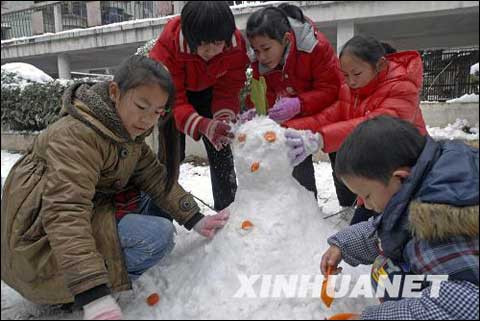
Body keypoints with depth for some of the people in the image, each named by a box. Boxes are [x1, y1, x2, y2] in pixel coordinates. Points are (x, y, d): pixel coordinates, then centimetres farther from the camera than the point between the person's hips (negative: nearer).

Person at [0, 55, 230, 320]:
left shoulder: (126, 129, 1)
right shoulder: (76, 135, -28)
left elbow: (154, 176, 1)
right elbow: (65, 213, -37)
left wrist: (194, 219, -5)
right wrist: (93, 295, -44)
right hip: (44, 241, -9)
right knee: (158, 235, -21)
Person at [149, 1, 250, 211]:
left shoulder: (236, 45, -28)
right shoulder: (168, 44, -37)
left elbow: (227, 91, -21)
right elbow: (173, 99, -37)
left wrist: (225, 118, -41)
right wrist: (204, 126, -53)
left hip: (207, 92, 3)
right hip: (172, 91, -2)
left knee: (221, 151, 0)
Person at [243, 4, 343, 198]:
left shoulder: (317, 46, -31)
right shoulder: (259, 61, -16)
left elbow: (331, 89, -32)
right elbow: (264, 94, -10)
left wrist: (298, 105, -47)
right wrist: (256, 111, -32)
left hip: (326, 112, -3)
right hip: (293, 120, 4)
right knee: (297, 163, 0)